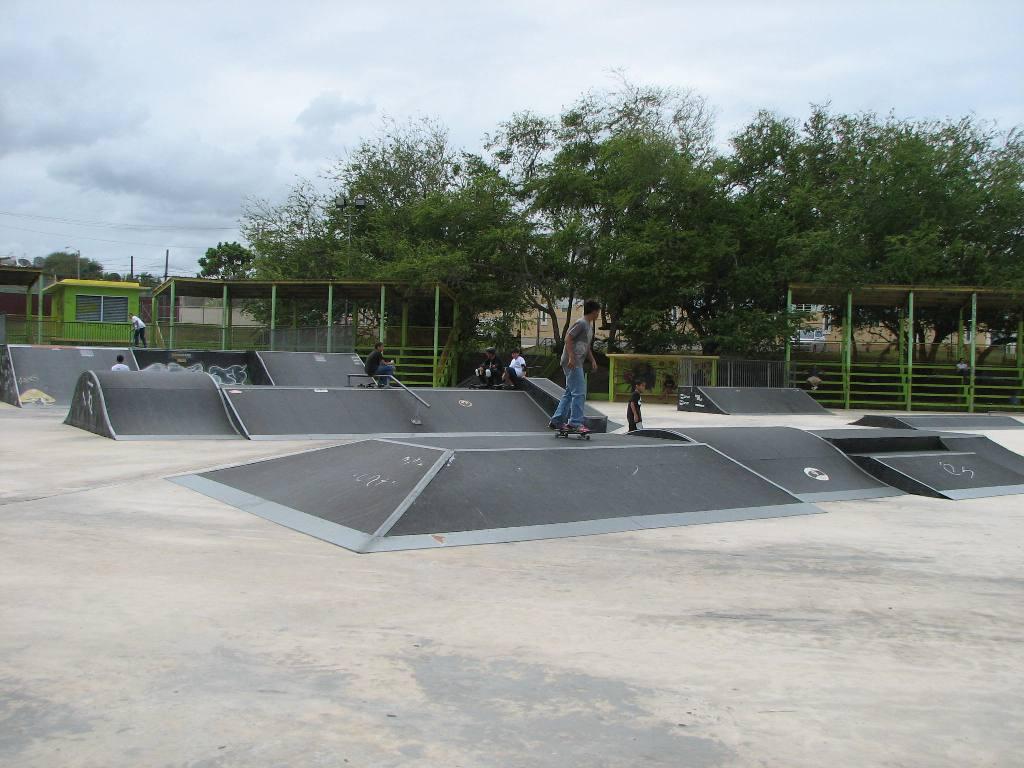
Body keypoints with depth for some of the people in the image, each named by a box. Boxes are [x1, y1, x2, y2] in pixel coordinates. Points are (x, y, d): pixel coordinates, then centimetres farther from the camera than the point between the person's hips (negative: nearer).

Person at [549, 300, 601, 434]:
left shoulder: (589, 326, 19)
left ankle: (556, 420, 14)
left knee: (569, 393, 11)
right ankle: (575, 423, -11)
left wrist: (592, 360, 18)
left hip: (577, 364, 10)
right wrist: (571, 357, -22)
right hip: (572, 363, -10)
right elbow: (568, 338, -17)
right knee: (579, 393, -12)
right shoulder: (581, 323, -11)